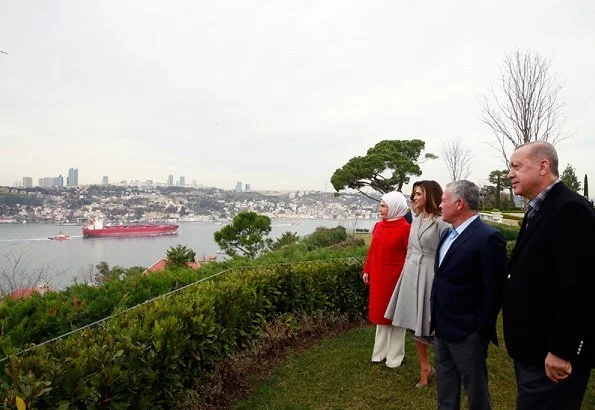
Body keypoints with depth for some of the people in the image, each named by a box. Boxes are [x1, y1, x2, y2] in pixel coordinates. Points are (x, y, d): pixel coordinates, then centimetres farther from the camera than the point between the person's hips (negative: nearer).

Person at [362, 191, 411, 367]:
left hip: (394, 278, -7)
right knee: (380, 312, 17)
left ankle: (394, 356, 25)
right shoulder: (379, 225, 5)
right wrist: (367, 271, 12)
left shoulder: (405, 228, -15)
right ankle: (381, 351, 33)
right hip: (378, 277, 7)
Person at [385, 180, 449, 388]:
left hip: (431, 275, -8)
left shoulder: (441, 222, -14)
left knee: (432, 324, 4)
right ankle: (424, 367, 30)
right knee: (415, 323, 14)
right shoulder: (416, 219, 9)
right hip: (411, 273, 8)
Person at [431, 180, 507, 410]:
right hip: (443, 329, 8)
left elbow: (495, 290, -18)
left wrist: (483, 329, -14)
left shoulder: (488, 237, -19)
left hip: (467, 333, -8)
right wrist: (435, 316, 13)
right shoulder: (448, 235, 8)